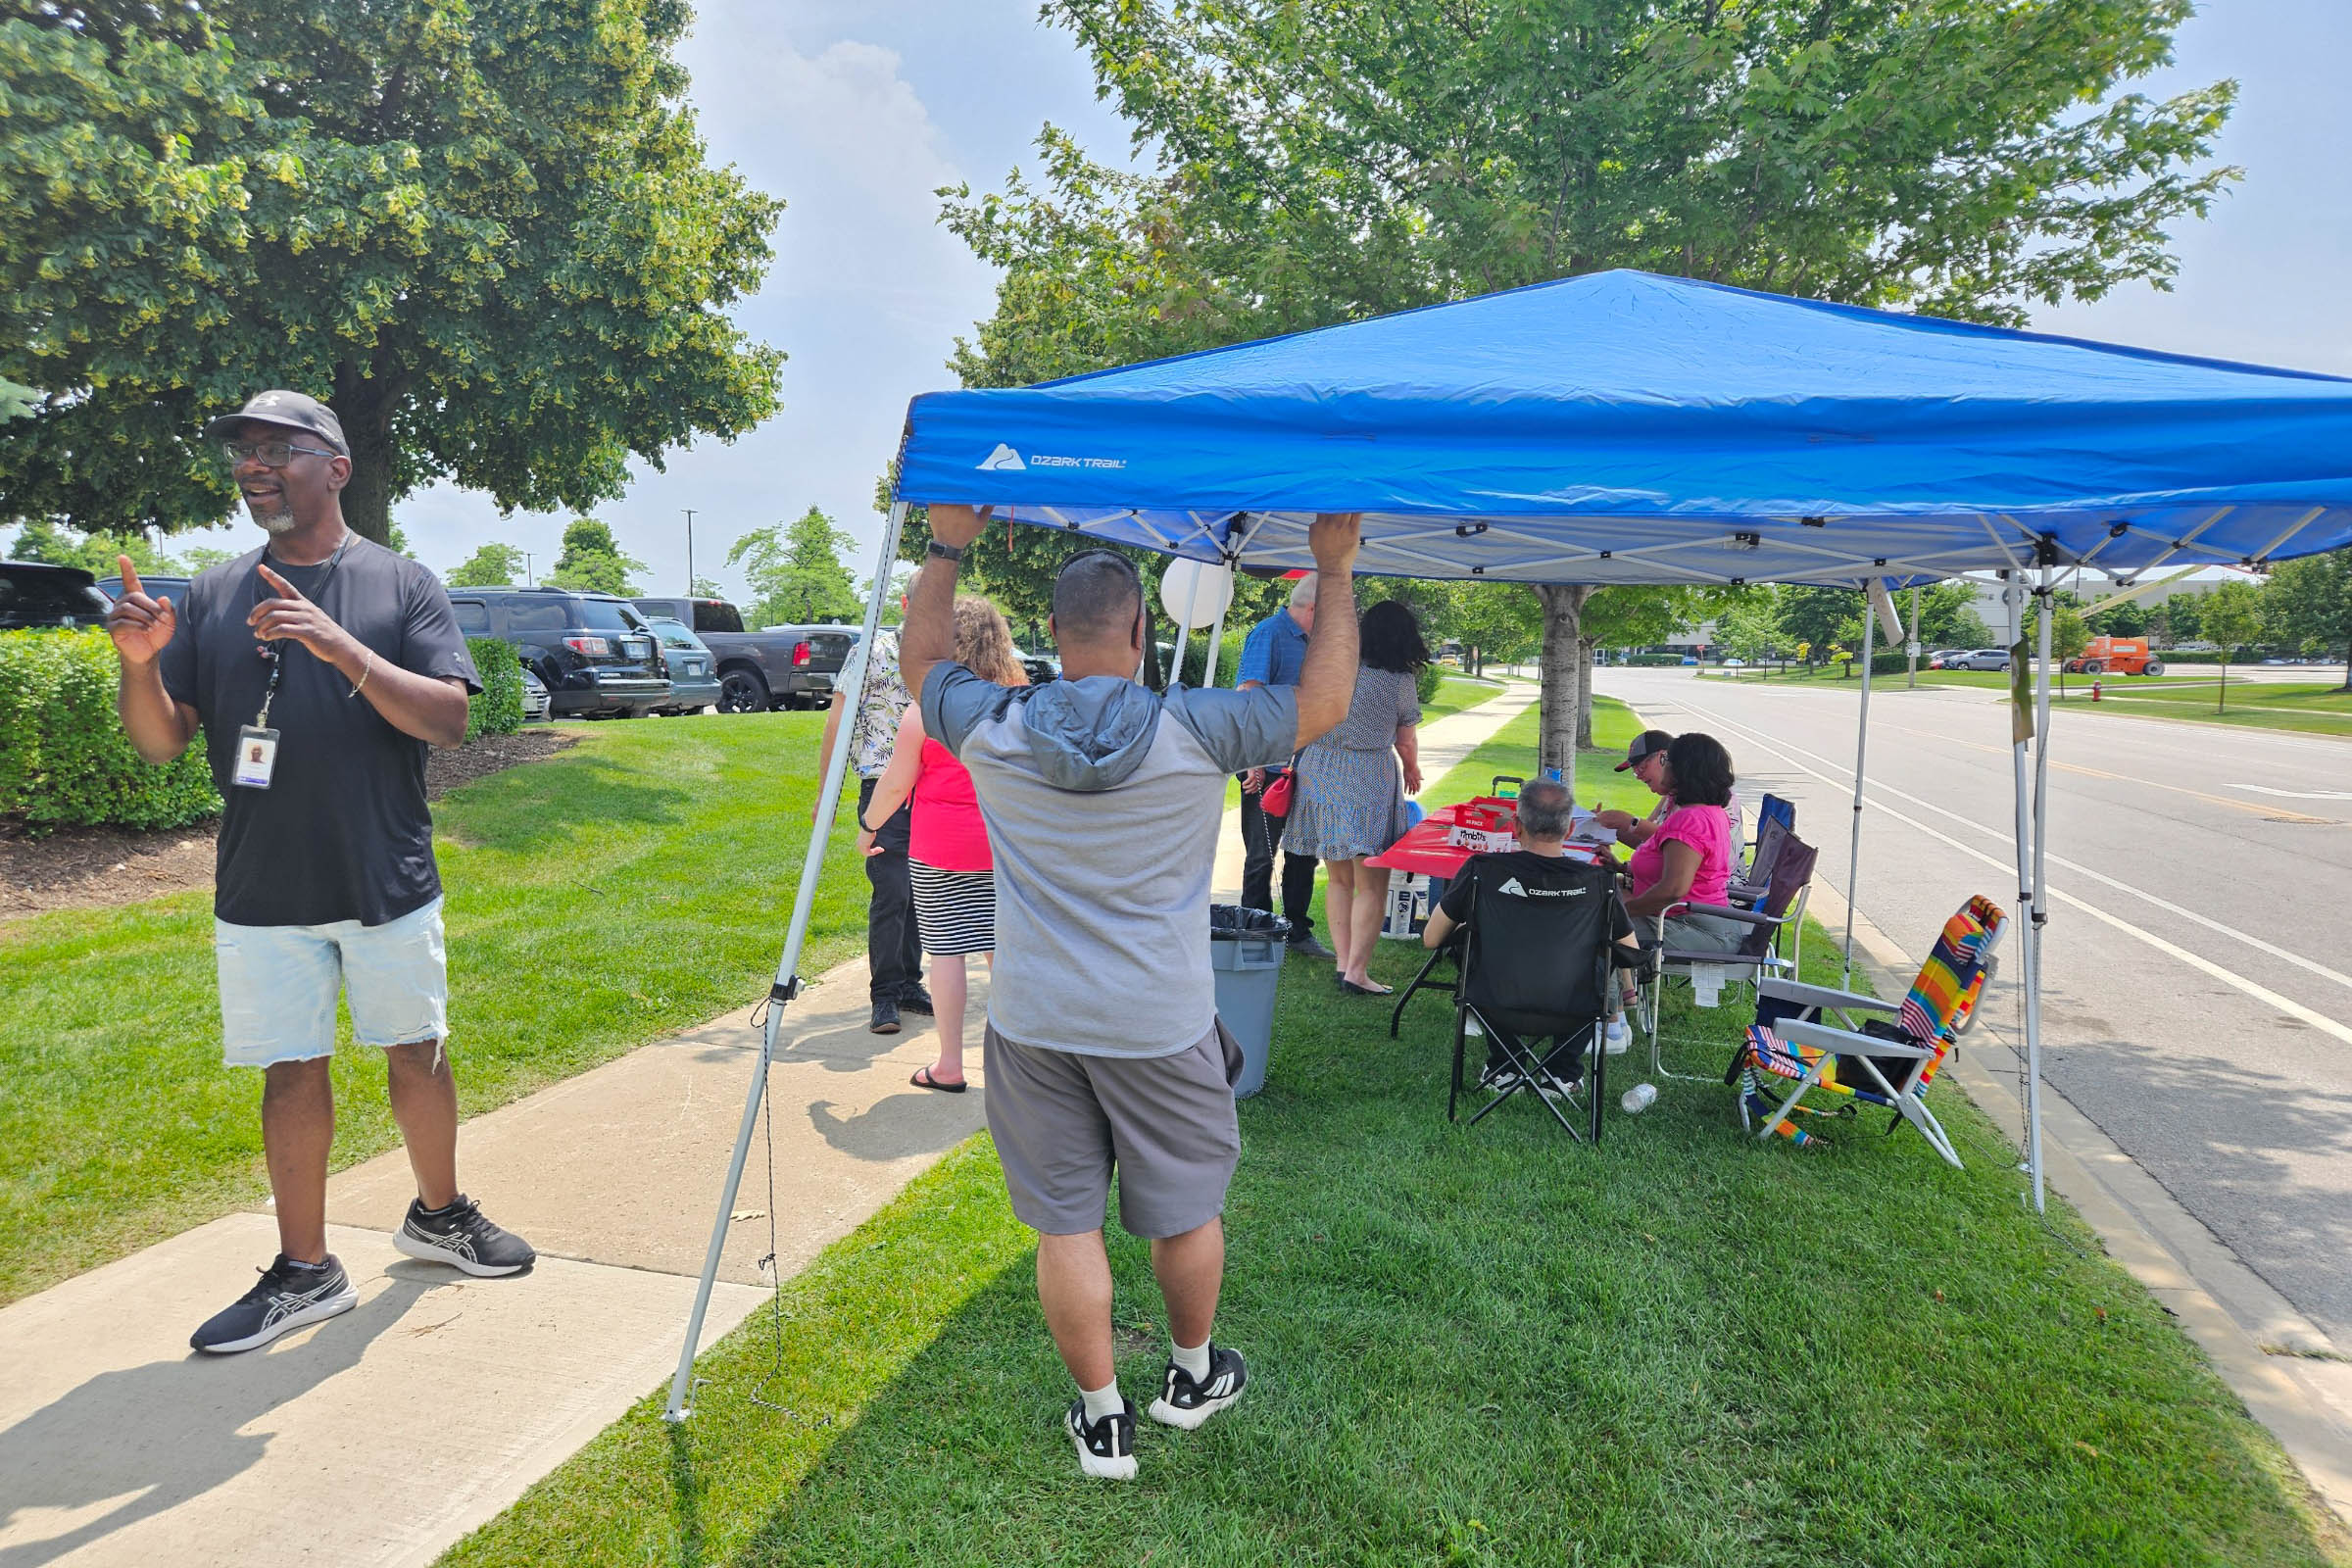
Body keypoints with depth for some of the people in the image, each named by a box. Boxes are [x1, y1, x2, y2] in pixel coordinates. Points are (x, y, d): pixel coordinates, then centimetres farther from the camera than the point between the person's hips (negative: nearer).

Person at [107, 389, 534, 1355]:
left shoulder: (402, 585, -1)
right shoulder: (213, 597, 7)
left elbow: (448, 718, -12)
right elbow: (161, 742, 5)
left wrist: (343, 648, -25)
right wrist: (139, 661, -15)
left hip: (389, 885, -2)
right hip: (261, 893, 2)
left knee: (418, 1054, 10)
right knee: (292, 1072, 8)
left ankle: (439, 1215, 32)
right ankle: (304, 1272, 22)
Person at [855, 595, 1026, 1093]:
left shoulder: (925, 709, -8)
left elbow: (895, 783, -3)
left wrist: (867, 827, 12)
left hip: (939, 845, -4)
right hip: (1005, 845, 4)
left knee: (946, 950, 3)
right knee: (1002, 948, 10)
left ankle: (949, 1065, 9)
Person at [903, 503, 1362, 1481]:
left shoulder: (991, 729, -9)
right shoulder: (1196, 732, -16)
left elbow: (922, 660, 13)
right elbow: (1324, 701, -1)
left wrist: (946, 546, 19)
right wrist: (1335, 573, 7)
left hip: (1035, 1025, 2)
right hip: (1161, 1026, -1)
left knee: (1065, 1223, 14)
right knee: (1187, 1209, 20)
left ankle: (1102, 1420, 27)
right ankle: (1191, 1377, 41)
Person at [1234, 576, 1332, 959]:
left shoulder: (1304, 641, 14)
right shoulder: (1269, 634, -13)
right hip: (1268, 769, -8)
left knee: (1304, 852, 13)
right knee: (1261, 855, 2)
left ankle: (1297, 931, 24)